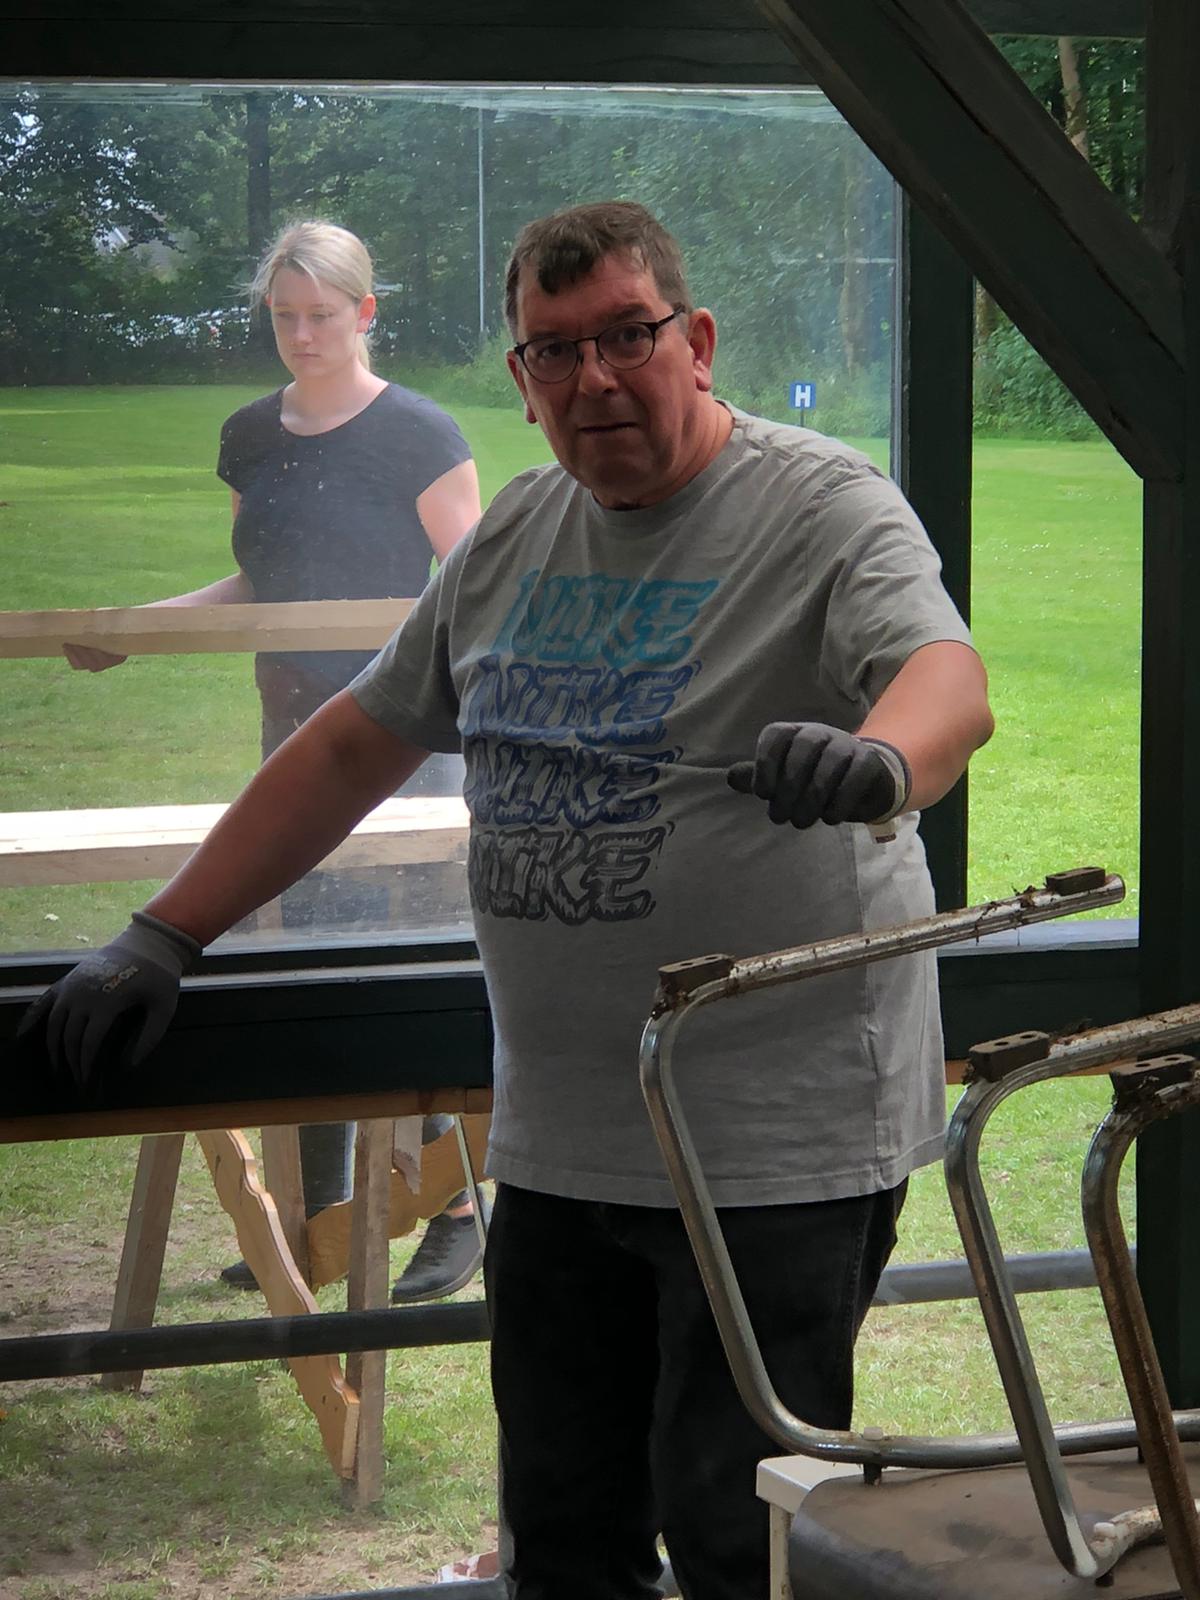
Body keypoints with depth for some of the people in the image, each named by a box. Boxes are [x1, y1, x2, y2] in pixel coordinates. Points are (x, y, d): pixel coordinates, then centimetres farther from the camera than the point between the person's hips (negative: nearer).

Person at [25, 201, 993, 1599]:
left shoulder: (825, 508, -7)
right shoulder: (517, 535, 13)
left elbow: (949, 680, -25)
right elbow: (356, 746, 20)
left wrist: (876, 761, -49)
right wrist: (160, 940, 16)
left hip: (776, 1151, -6)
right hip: (556, 1146, 7)